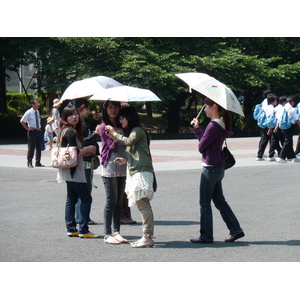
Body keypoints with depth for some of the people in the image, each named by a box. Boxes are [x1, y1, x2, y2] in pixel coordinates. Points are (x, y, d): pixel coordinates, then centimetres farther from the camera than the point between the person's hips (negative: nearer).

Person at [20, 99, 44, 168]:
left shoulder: (37, 112, 8)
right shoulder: (28, 112, -11)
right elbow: (22, 121, -9)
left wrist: (39, 128, 14)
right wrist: (27, 128, -10)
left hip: (38, 131, 7)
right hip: (32, 131, -6)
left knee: (39, 147, 10)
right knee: (31, 147, -3)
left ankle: (38, 162, 19)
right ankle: (29, 163, 5)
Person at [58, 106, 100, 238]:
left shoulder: (72, 131, 14)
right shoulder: (70, 132, -16)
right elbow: (75, 153, -21)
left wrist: (86, 151, 8)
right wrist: (88, 149, -6)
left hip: (70, 171, 10)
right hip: (72, 171, -10)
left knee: (71, 199, 11)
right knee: (86, 198, -7)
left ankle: (71, 229, 13)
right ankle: (83, 230, -6)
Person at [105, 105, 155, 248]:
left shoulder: (137, 130, -4)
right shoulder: (130, 131, 24)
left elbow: (129, 141, -24)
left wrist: (115, 134, -13)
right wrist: (126, 160, 14)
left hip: (141, 172, -10)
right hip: (134, 171, 10)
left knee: (143, 205, -12)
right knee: (144, 206, 6)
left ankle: (147, 237, -13)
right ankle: (147, 237, 5)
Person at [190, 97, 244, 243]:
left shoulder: (214, 125, -19)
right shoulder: (222, 124, 11)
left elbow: (201, 146, -15)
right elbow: (204, 140, 14)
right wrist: (197, 128, 10)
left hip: (211, 168, -10)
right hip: (218, 168, 10)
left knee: (205, 202, 0)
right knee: (220, 201, 16)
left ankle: (206, 236, 6)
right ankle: (236, 230, 16)